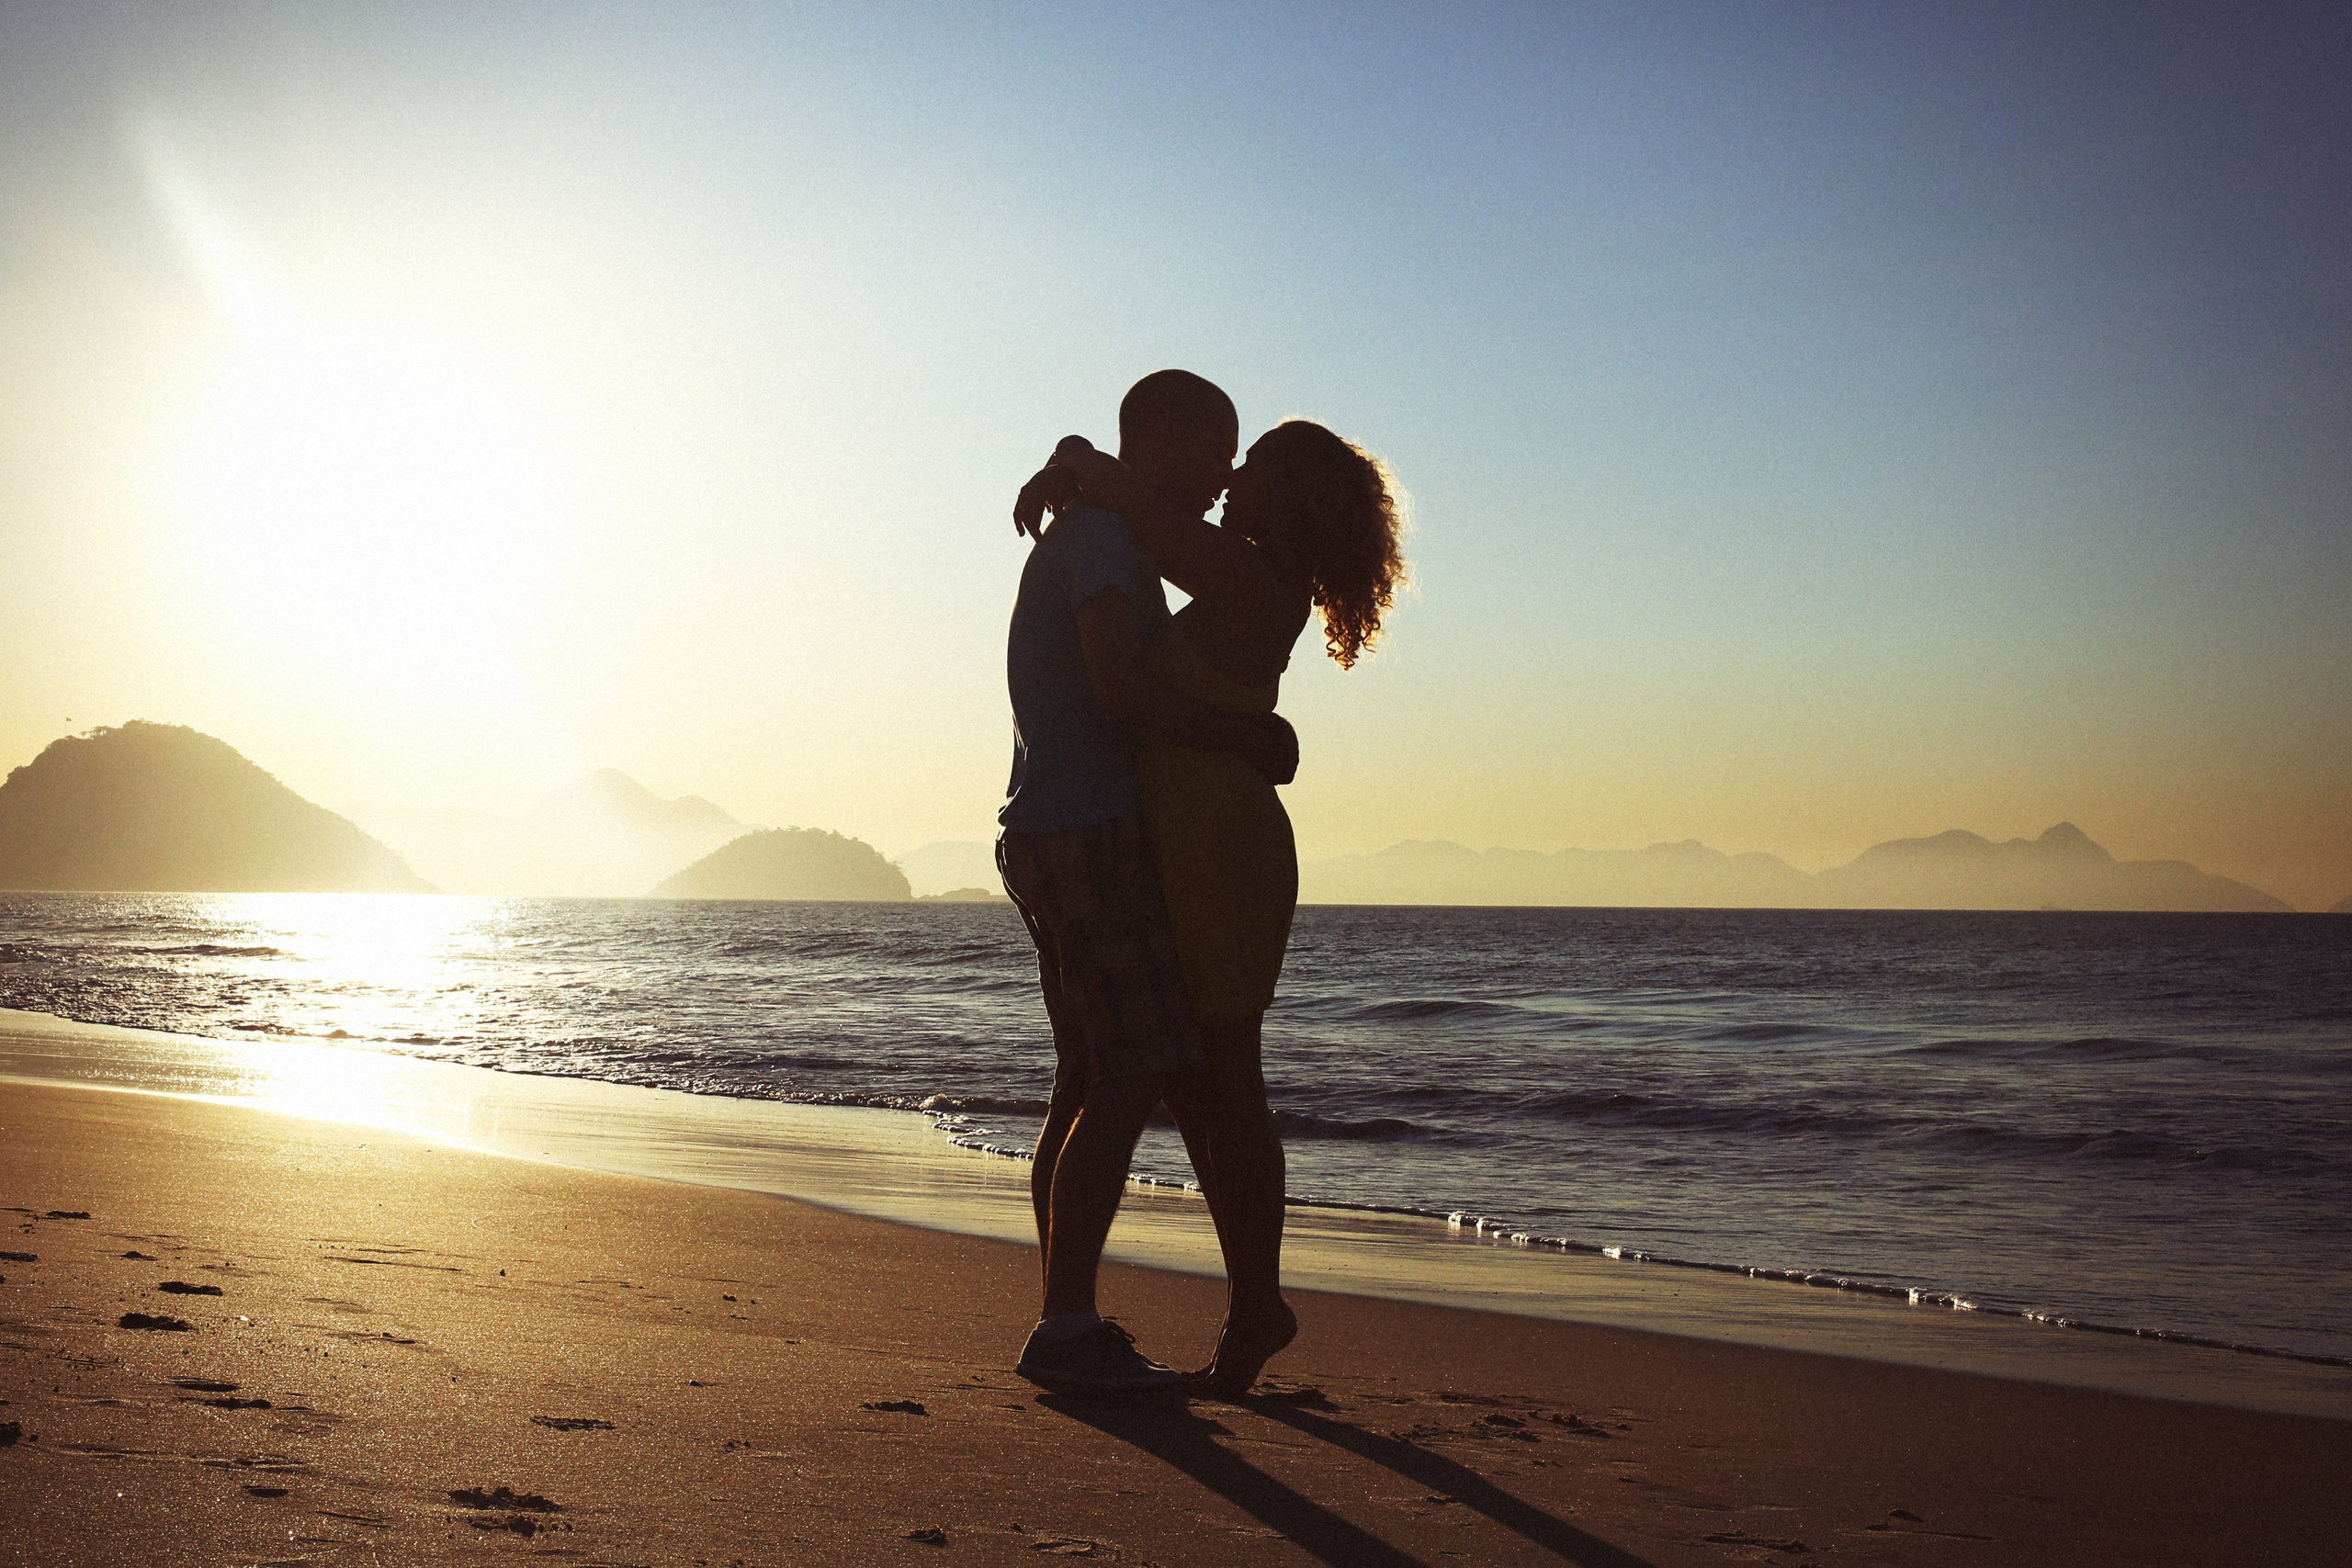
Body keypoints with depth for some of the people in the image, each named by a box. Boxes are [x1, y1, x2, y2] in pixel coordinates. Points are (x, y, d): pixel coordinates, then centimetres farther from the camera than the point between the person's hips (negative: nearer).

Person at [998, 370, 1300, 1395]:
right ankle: (1066, 1327, -14)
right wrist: (1248, 740, -15)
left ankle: (1065, 1323, 10)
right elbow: (1119, 693, -24)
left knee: (1090, 1085, 8)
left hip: (1071, 843, 11)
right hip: (1084, 838, -11)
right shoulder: (1102, 536, -10)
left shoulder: (1113, 545, 23)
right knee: (1134, 1075, -14)